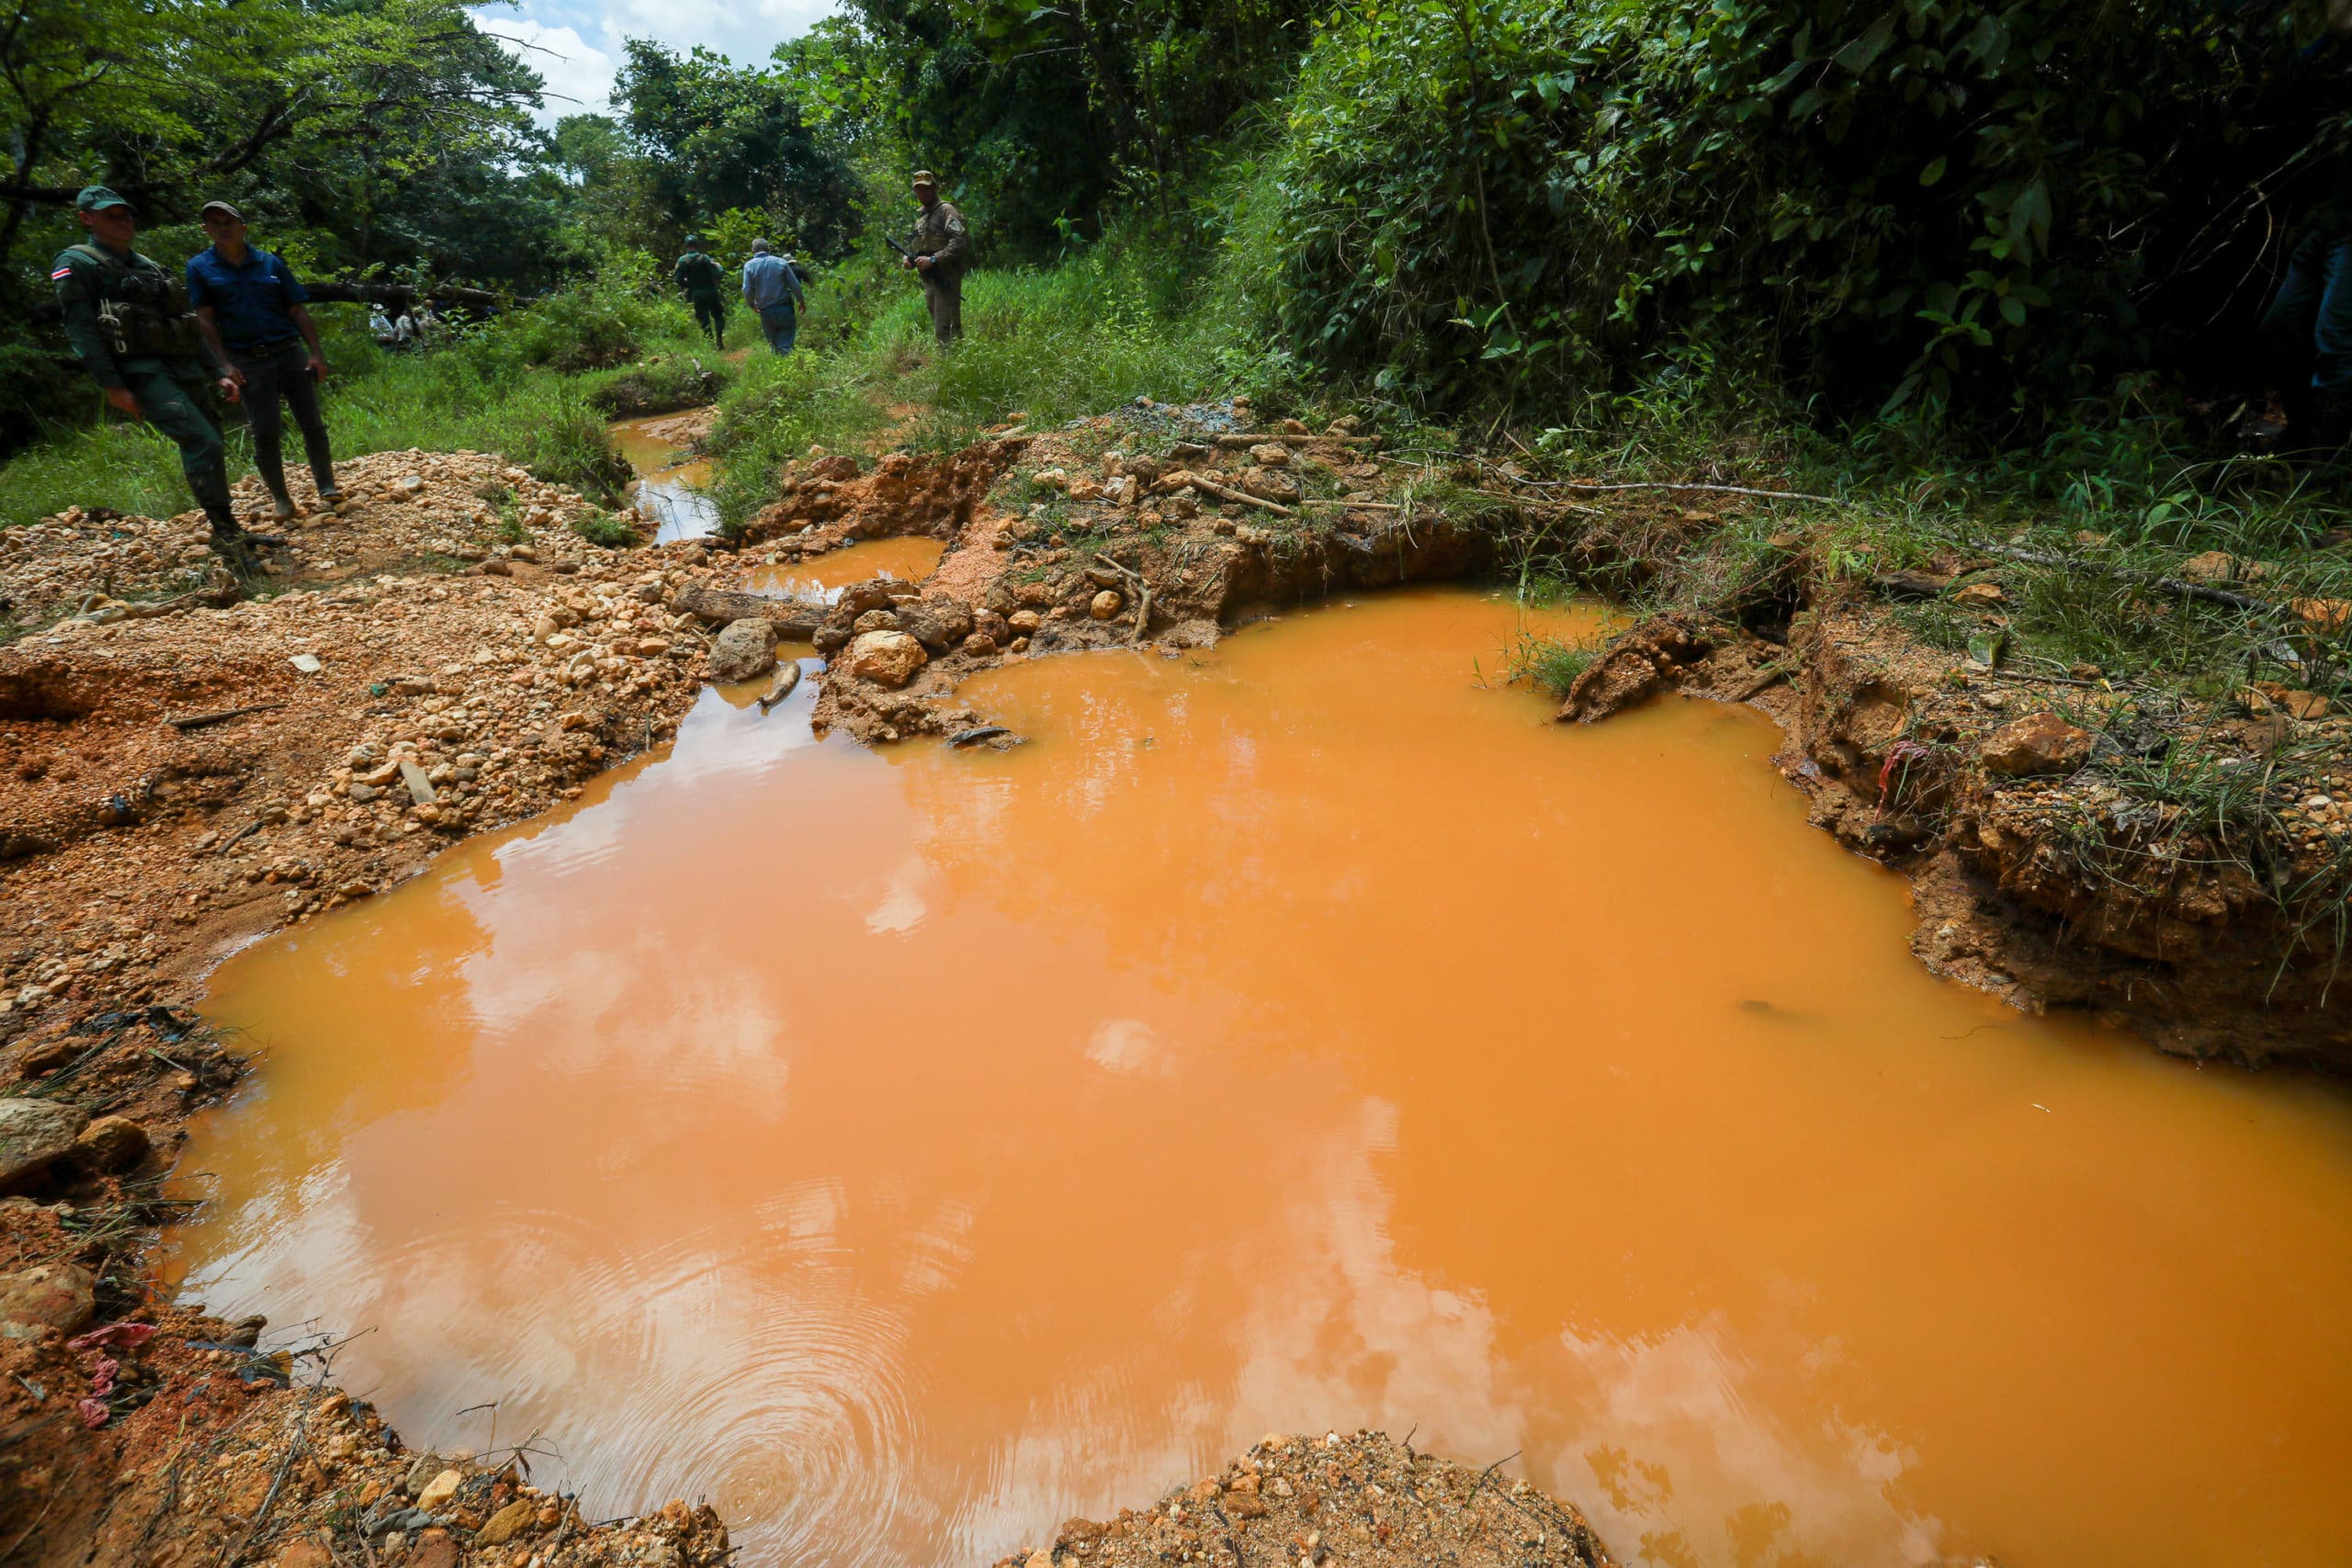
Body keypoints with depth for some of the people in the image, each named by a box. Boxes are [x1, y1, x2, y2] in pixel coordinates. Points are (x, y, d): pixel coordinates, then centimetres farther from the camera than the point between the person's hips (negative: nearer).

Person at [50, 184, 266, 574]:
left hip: (184, 371, 8)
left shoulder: (149, 268, 24)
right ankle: (224, 535, -25)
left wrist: (218, 373, 16)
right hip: (142, 373, -8)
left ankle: (229, 533, 18)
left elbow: (189, 328, 25)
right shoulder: (76, 264, 2)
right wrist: (112, 386, -16)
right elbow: (81, 330, -8)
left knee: (207, 451, 9)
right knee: (203, 443, -24)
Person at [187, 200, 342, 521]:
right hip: (249, 362, -1)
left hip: (290, 353, 1)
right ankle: (280, 499, 7)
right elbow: (205, 320, 1)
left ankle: (326, 486, 12)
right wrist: (225, 364, -9)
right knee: (265, 434, -3)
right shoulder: (200, 268, 5)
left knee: (312, 423, 1)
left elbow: (298, 312, 7)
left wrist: (316, 353, -2)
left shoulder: (271, 263, 8)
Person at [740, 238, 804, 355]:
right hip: (785, 309, -1)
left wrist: (752, 304, 14)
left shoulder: (749, 265, -2)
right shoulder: (781, 262, -2)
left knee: (775, 346, 13)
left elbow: (747, 290, -5)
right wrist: (800, 301, 15)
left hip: (766, 312, 1)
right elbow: (795, 285, -1)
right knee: (786, 346, -2)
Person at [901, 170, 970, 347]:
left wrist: (933, 260, -23)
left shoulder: (945, 211, -5)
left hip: (946, 277, -9)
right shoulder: (920, 216, 21)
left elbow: (959, 241, -18)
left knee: (945, 331, -15)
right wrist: (910, 259, 4)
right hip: (929, 279, 9)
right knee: (938, 327, 11)